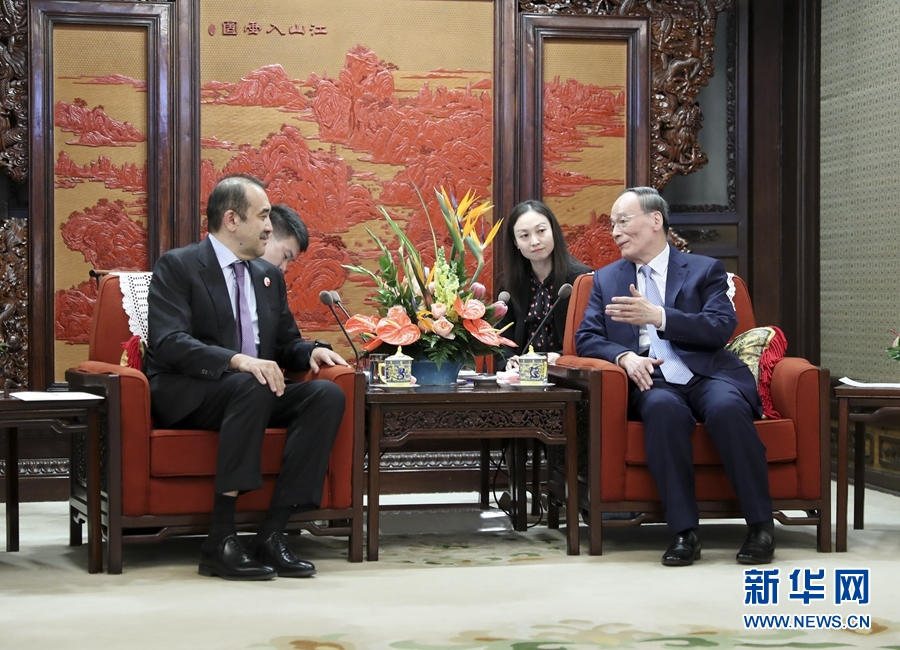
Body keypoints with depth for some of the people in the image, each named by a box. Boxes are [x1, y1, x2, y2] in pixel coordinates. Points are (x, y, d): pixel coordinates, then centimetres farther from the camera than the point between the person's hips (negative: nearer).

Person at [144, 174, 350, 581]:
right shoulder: (177, 267, -3)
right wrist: (236, 361, -31)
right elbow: (169, 344, -16)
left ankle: (272, 535, -25)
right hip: (186, 398, -7)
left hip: (255, 391, 7)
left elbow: (286, 341, 24)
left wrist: (310, 351, -2)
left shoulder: (268, 276, 19)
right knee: (251, 387, -37)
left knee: (327, 394, -20)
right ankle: (221, 540, -37)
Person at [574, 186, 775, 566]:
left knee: (726, 407, -36)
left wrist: (658, 317, -15)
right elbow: (586, 338, 13)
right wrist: (624, 356, -9)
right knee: (663, 407, -36)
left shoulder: (704, 270, 14)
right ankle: (684, 531, -34)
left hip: (706, 376, -1)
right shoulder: (606, 279, 24)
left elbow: (721, 328, -2)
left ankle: (760, 525, -25)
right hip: (651, 381, 1)